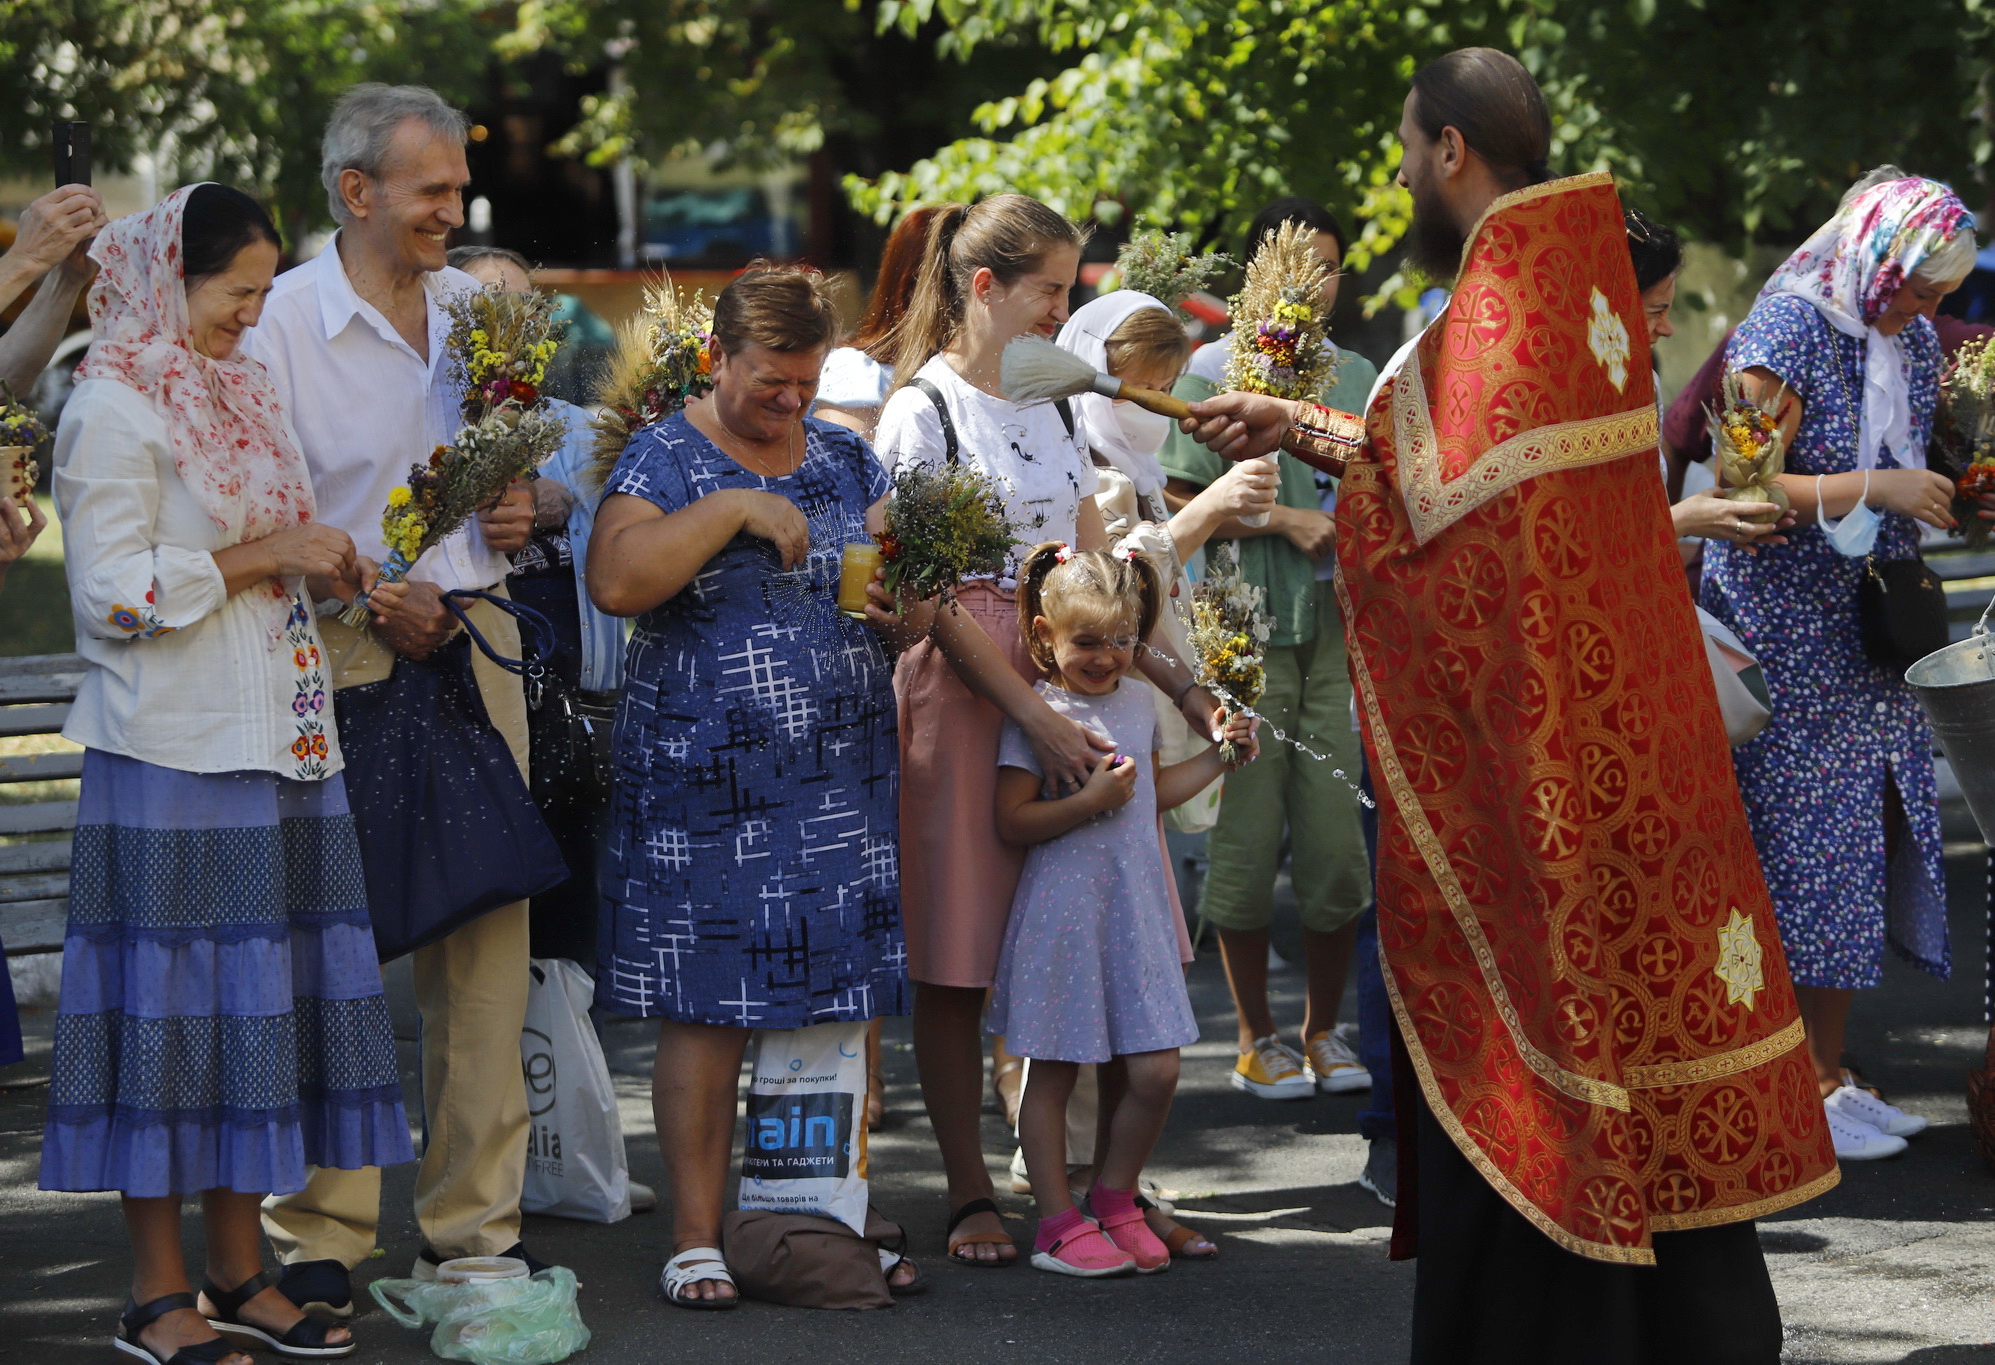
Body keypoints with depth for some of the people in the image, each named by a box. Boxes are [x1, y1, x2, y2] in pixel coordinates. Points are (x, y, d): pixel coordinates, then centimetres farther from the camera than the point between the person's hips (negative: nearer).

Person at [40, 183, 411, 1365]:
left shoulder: (238, 392, 17)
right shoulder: (115, 409, -10)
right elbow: (119, 589, -16)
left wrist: (323, 566, 8)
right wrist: (270, 555, -14)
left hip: (277, 745, 8)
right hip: (174, 754, -8)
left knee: (261, 1004, 8)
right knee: (178, 1007, -5)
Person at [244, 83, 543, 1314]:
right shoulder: (284, 321, -6)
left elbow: (526, 464, 23)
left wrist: (524, 509, 1)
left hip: (478, 640, 5)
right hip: (344, 653, -5)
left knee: (488, 931, 5)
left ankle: (475, 1221, 14)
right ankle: (320, 1233, 2)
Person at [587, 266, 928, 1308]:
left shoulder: (847, 459, 15)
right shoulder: (665, 459, 0)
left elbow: (915, 611, 19)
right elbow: (615, 581, -17)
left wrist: (902, 608, -5)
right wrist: (732, 509, -18)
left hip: (844, 780, 4)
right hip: (708, 781, -4)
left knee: (844, 1005, 3)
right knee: (707, 1012, -4)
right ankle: (697, 1236, 3)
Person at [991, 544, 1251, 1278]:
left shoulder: (1137, 703, 12)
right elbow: (1012, 821, -13)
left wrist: (1215, 757, 21)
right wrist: (1088, 803, -22)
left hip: (1137, 909, 6)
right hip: (1063, 909, -6)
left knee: (1152, 1071, 4)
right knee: (1054, 1072, 2)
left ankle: (1114, 1200, 22)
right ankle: (1059, 1223, 9)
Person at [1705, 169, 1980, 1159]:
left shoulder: (1912, 339, 10)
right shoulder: (1787, 331, -13)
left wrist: (1949, 498, 4)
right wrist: (1872, 489, -26)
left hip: (1871, 633, 8)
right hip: (1784, 627, -8)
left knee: (1864, 840, 7)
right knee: (1801, 839, -7)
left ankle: (1832, 1071, 14)